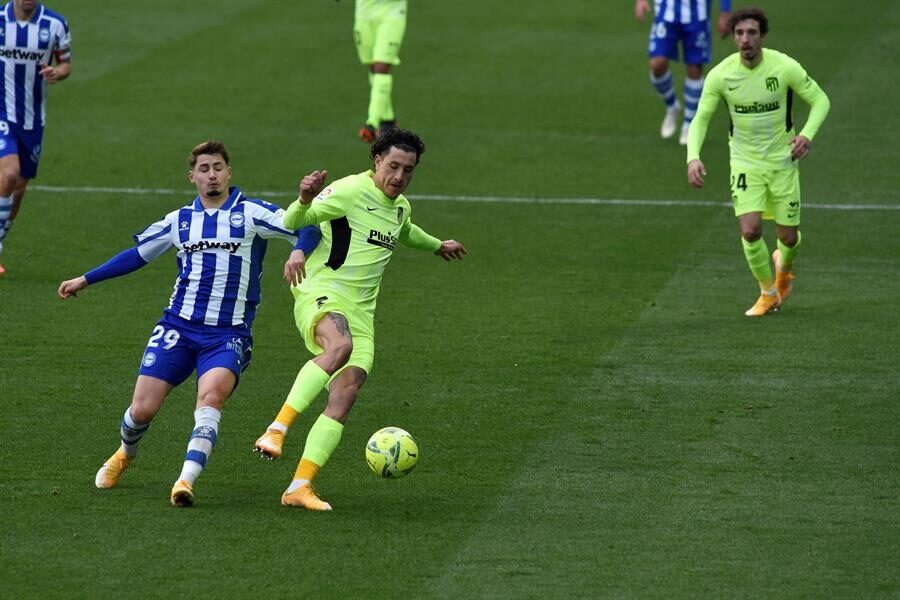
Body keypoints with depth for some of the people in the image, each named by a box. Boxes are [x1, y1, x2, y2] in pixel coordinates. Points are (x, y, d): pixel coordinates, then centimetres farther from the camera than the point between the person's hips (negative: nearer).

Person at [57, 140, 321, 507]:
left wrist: (299, 251, -28)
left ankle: (187, 481, -34)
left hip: (228, 335, -3)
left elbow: (306, 228, -5)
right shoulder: (179, 221, 13)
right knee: (143, 409, -4)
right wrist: (85, 280, 25)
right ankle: (125, 455, 29)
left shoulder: (251, 213, 2)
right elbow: (137, 255, 25)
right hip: (178, 326, 3)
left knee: (212, 395, -30)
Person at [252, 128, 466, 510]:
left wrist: (437, 246, 59)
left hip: (360, 310, 7)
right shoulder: (350, 191, -8)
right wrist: (305, 201, -33)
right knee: (340, 345, -40)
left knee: (344, 396, -11)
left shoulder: (400, 207, 17)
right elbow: (292, 221, -11)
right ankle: (277, 428, -41)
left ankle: (300, 486, -13)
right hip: (321, 293, -7)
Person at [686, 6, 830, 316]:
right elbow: (701, 118, -4)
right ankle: (768, 293, 11)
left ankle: (784, 264, 43)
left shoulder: (784, 67, -16)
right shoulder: (720, 75, -13)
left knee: (788, 236, 3)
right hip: (744, 162, 0)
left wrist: (807, 134, -23)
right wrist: (693, 157, -21)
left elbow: (820, 100, -5)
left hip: (782, 160, 0)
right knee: (750, 232, -15)